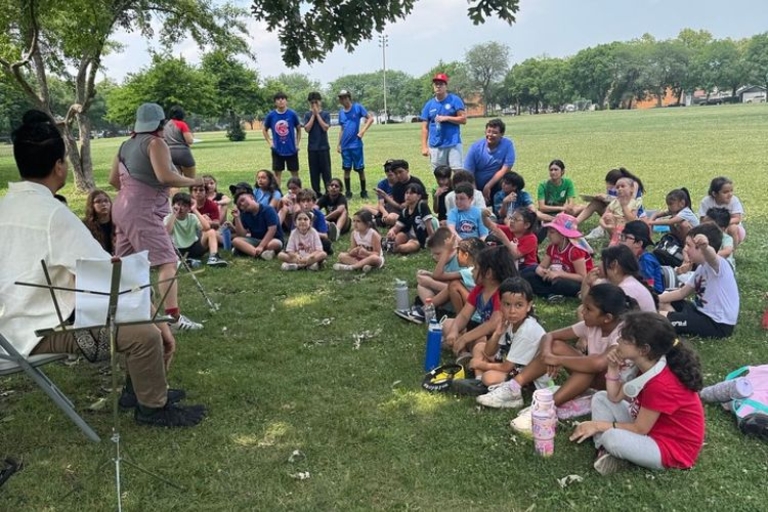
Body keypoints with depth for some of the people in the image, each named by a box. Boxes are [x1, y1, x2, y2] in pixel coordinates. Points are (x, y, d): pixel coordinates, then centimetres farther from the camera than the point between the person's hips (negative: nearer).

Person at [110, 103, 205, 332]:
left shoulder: (127, 144, 16)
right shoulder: (155, 143, -7)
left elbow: (113, 179, 18)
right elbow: (165, 176, -20)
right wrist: (193, 181, -8)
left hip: (124, 208, 9)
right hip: (143, 211, -9)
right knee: (167, 261, -11)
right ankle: (174, 317, -17)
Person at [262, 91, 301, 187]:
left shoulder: (292, 114, -4)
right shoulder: (271, 115, -2)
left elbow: (298, 129, 7)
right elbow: (264, 130, 12)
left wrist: (297, 144, 1)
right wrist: (270, 142, 2)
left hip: (291, 149, -1)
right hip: (277, 150, 1)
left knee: (295, 173, 5)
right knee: (277, 173, 7)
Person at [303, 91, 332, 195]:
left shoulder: (325, 114, 2)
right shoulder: (308, 115, 6)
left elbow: (325, 127, -11)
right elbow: (307, 129, -7)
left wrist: (317, 114, -10)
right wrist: (313, 115, -8)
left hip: (324, 147, -1)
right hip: (312, 148, 1)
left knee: (326, 170, 0)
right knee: (314, 172, 4)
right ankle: (316, 193, 11)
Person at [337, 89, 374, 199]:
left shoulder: (358, 107, -4)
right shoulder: (341, 112, 9)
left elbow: (370, 118, -5)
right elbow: (342, 129, 15)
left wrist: (362, 131, -14)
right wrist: (339, 144, 12)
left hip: (356, 144, -4)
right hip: (345, 146, 4)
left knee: (360, 169, 3)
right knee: (346, 169, 6)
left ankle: (363, 192, 15)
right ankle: (348, 193, 14)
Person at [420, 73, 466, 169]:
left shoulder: (455, 100, 2)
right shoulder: (429, 104, 9)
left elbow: (463, 119, -3)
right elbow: (425, 127, 8)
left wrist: (446, 118, -13)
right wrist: (424, 146, 0)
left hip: (453, 144, -3)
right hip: (435, 146, 3)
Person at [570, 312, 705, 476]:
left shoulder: (660, 385, -31)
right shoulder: (646, 367, -4)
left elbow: (639, 429, -22)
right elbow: (615, 397, 3)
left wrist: (599, 425, -16)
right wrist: (613, 368, -10)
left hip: (672, 449, -9)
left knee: (612, 437, -34)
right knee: (600, 398, 4)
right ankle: (607, 451, -8)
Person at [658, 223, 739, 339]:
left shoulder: (717, 264, -20)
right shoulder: (701, 268, 10)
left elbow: (711, 255, -47)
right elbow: (682, 292, 17)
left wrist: (705, 247, -70)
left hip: (718, 324, -10)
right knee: (663, 303, 17)